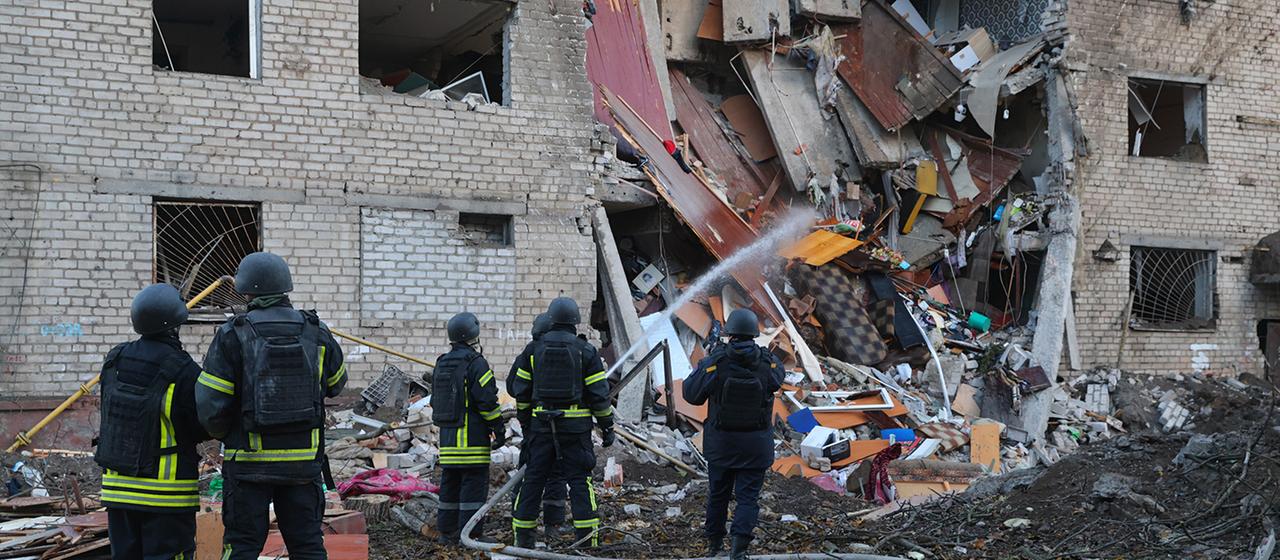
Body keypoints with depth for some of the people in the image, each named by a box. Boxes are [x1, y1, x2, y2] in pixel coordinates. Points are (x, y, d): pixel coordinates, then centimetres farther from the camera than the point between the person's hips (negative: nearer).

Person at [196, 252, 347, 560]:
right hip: (303, 462, 2)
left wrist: (223, 433, 10)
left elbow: (209, 405, -9)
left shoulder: (233, 336, -7)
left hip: (248, 462, -2)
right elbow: (335, 384, 18)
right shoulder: (317, 333, 2)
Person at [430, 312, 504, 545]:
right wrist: (499, 429, -7)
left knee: (450, 482, 13)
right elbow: (487, 400, -14)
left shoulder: (442, 363, 14)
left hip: (447, 434, 8)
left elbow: (436, 400, 21)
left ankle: (446, 531, 18)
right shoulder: (475, 363, -11)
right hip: (472, 436, -8)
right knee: (474, 482, -4)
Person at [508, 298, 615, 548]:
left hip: (541, 424, 2)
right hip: (576, 425, -2)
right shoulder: (586, 350, -2)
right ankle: (587, 537, -2)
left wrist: (524, 421, 19)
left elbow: (520, 390, 8)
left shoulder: (534, 349, 5)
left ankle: (523, 536, 12)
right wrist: (607, 426, 6)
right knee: (579, 480, 1)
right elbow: (599, 393, -2)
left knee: (533, 478, 8)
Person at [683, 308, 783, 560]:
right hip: (755, 444, -1)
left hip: (720, 442, 1)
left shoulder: (714, 362, -13)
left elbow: (691, 394, -3)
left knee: (718, 493, 17)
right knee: (748, 496, 4)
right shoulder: (769, 363, -9)